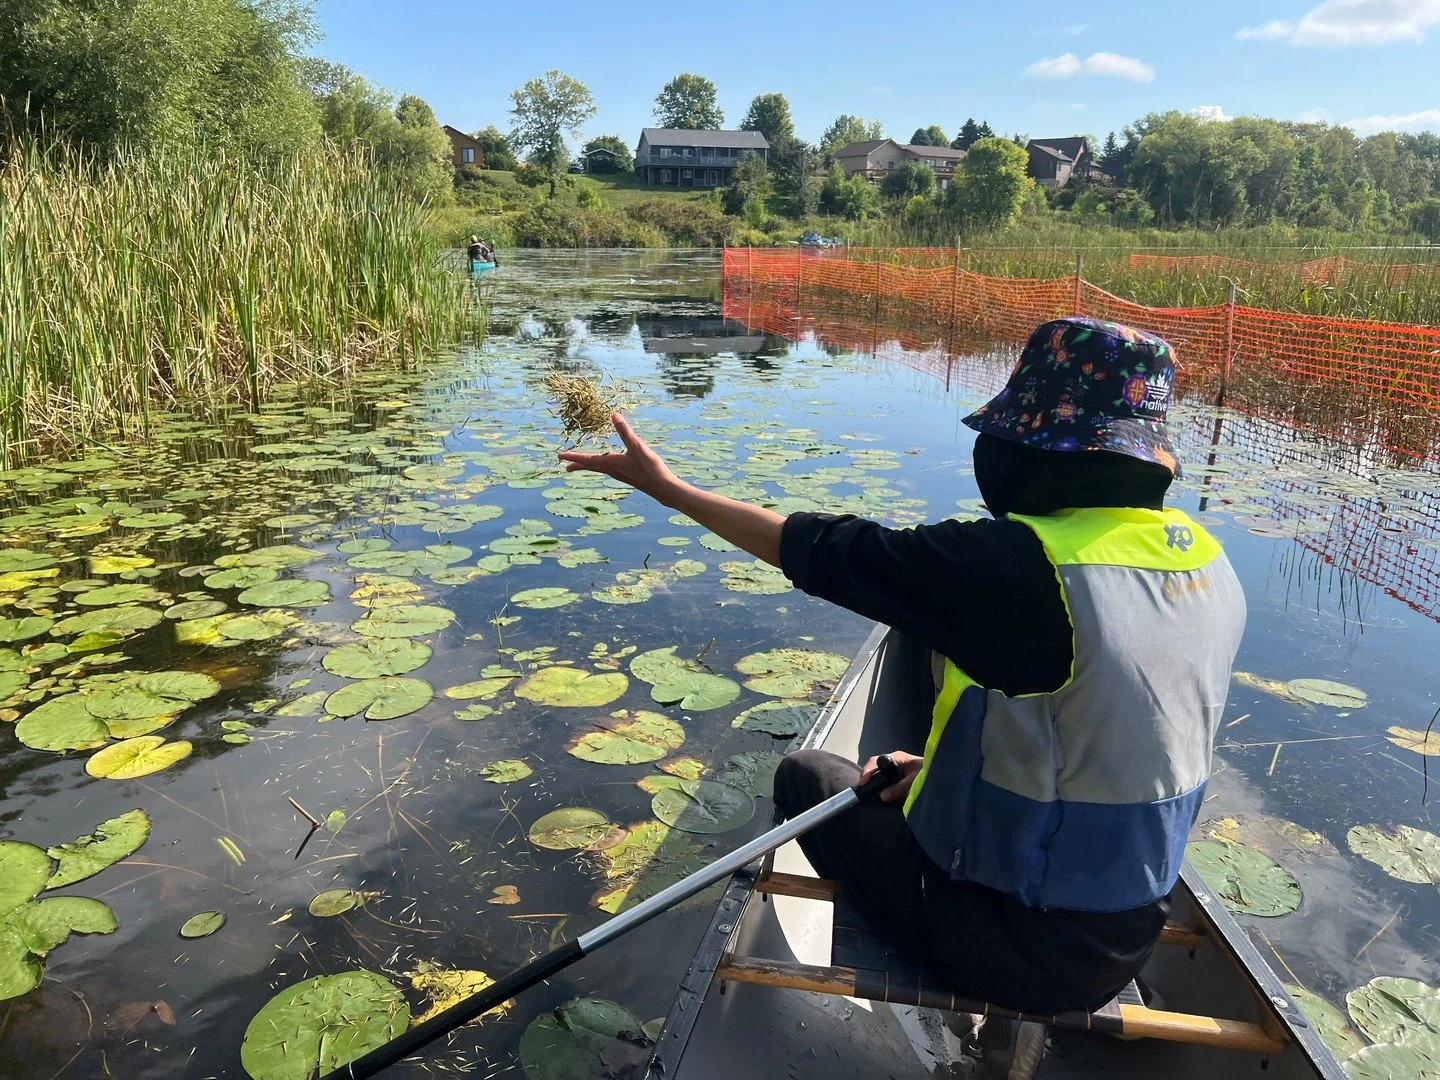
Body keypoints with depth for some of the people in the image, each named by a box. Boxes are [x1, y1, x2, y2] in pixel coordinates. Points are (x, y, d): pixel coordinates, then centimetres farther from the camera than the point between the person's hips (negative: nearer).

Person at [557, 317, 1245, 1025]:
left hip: (1000, 944, -6)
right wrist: (946, 760, 11)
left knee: (807, 775, 14)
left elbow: (821, 550, -18)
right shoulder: (1210, 566, -5)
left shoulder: (1017, 564, -29)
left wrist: (666, 487, -5)